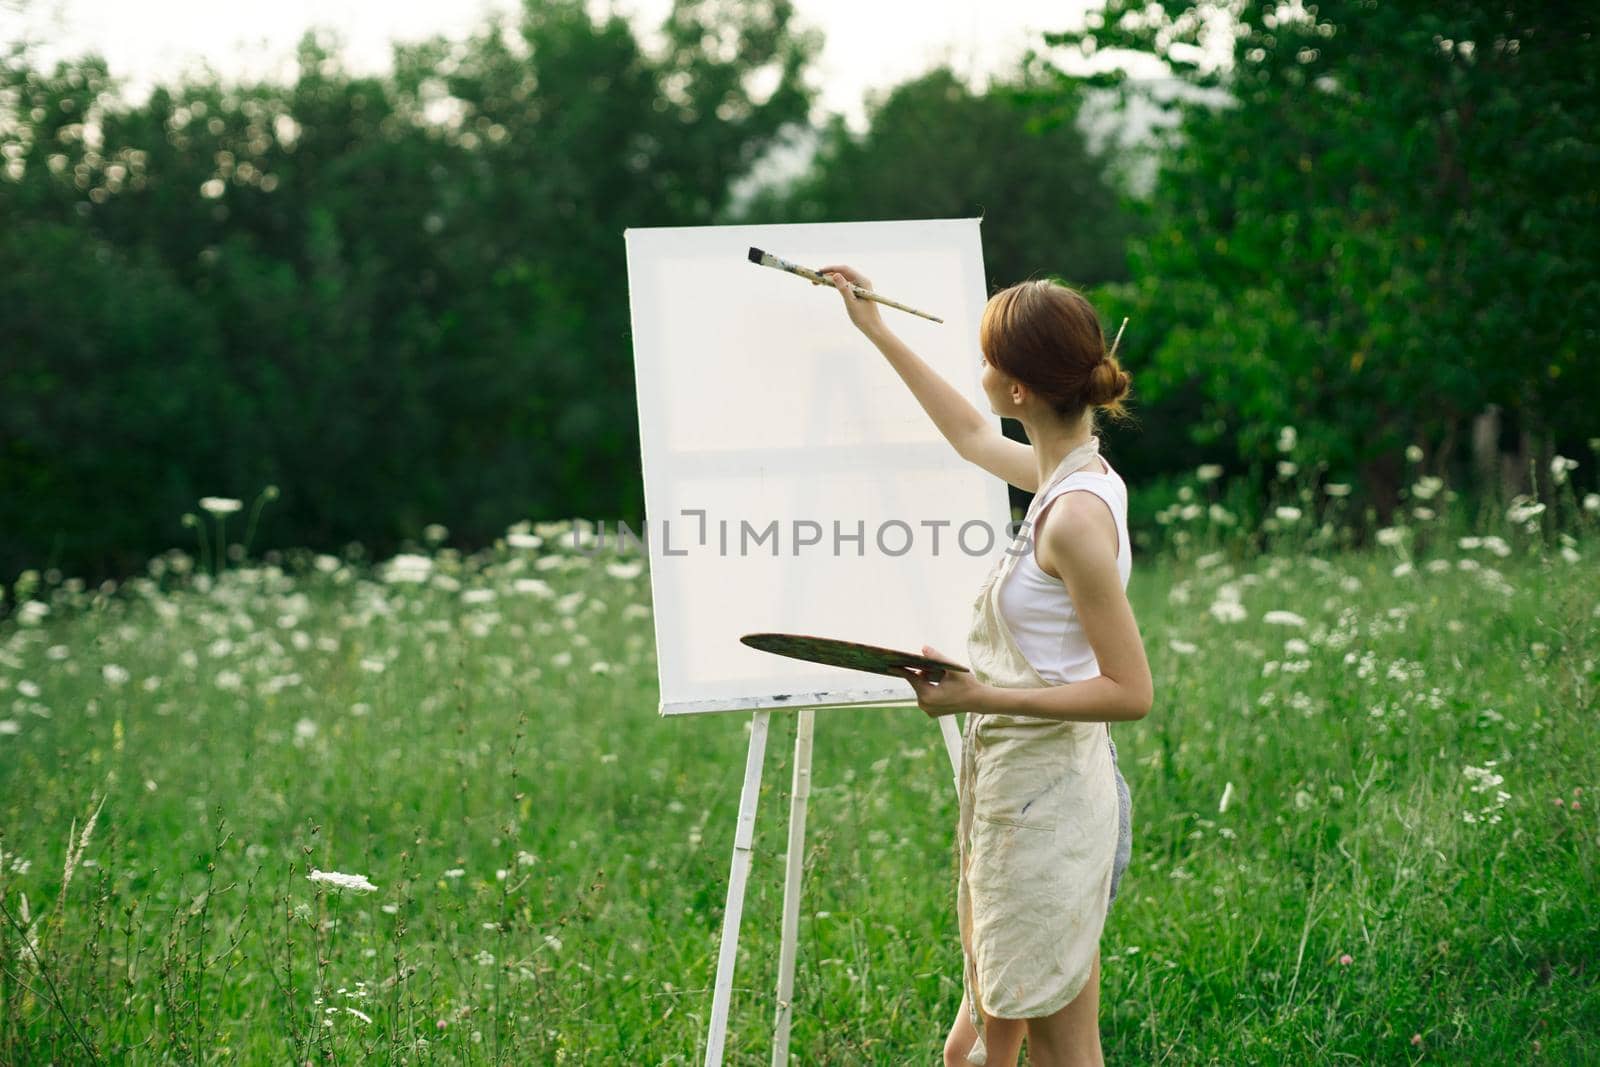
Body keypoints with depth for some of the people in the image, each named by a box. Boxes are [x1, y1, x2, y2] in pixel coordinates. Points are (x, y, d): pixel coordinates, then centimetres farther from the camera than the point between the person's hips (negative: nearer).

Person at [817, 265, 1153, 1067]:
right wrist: (875, 332, 34)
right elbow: (971, 438, 29)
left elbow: (1132, 692, -21)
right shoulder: (1066, 475, 6)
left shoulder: (1076, 517, -21)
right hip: (1007, 786, 9)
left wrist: (984, 696, -23)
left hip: (1048, 797, -9)